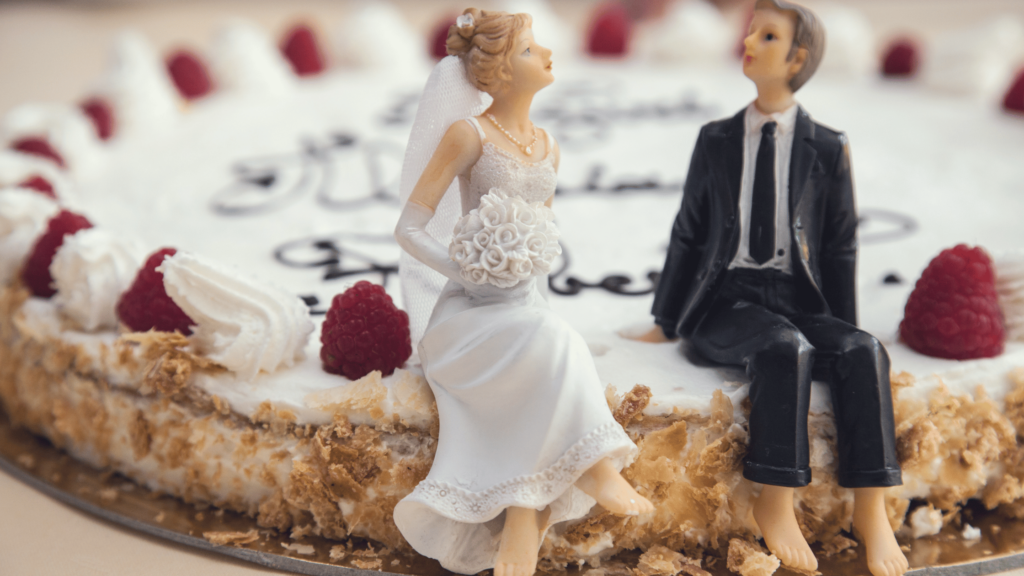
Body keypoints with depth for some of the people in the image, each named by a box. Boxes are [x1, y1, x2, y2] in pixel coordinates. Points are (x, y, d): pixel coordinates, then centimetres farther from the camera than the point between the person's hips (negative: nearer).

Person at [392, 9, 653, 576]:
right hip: (467, 312, -4)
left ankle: (520, 525, -30)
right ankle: (596, 468, -24)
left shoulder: (547, 145, 14)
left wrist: (534, 273, 1)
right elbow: (409, 229, -5)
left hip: (527, 310, 5)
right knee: (552, 343, -35)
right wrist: (467, 272, -17)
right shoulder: (468, 133, -4)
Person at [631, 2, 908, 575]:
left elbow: (841, 247, 8)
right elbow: (688, 236, 14)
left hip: (797, 300, 1)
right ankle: (777, 503, -27)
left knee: (864, 351, -30)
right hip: (726, 301, -1)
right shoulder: (716, 141, 10)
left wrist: (843, 334, 2)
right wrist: (666, 324, 13)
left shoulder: (828, 150, 7)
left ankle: (870, 507, -26)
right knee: (785, 347, -34)